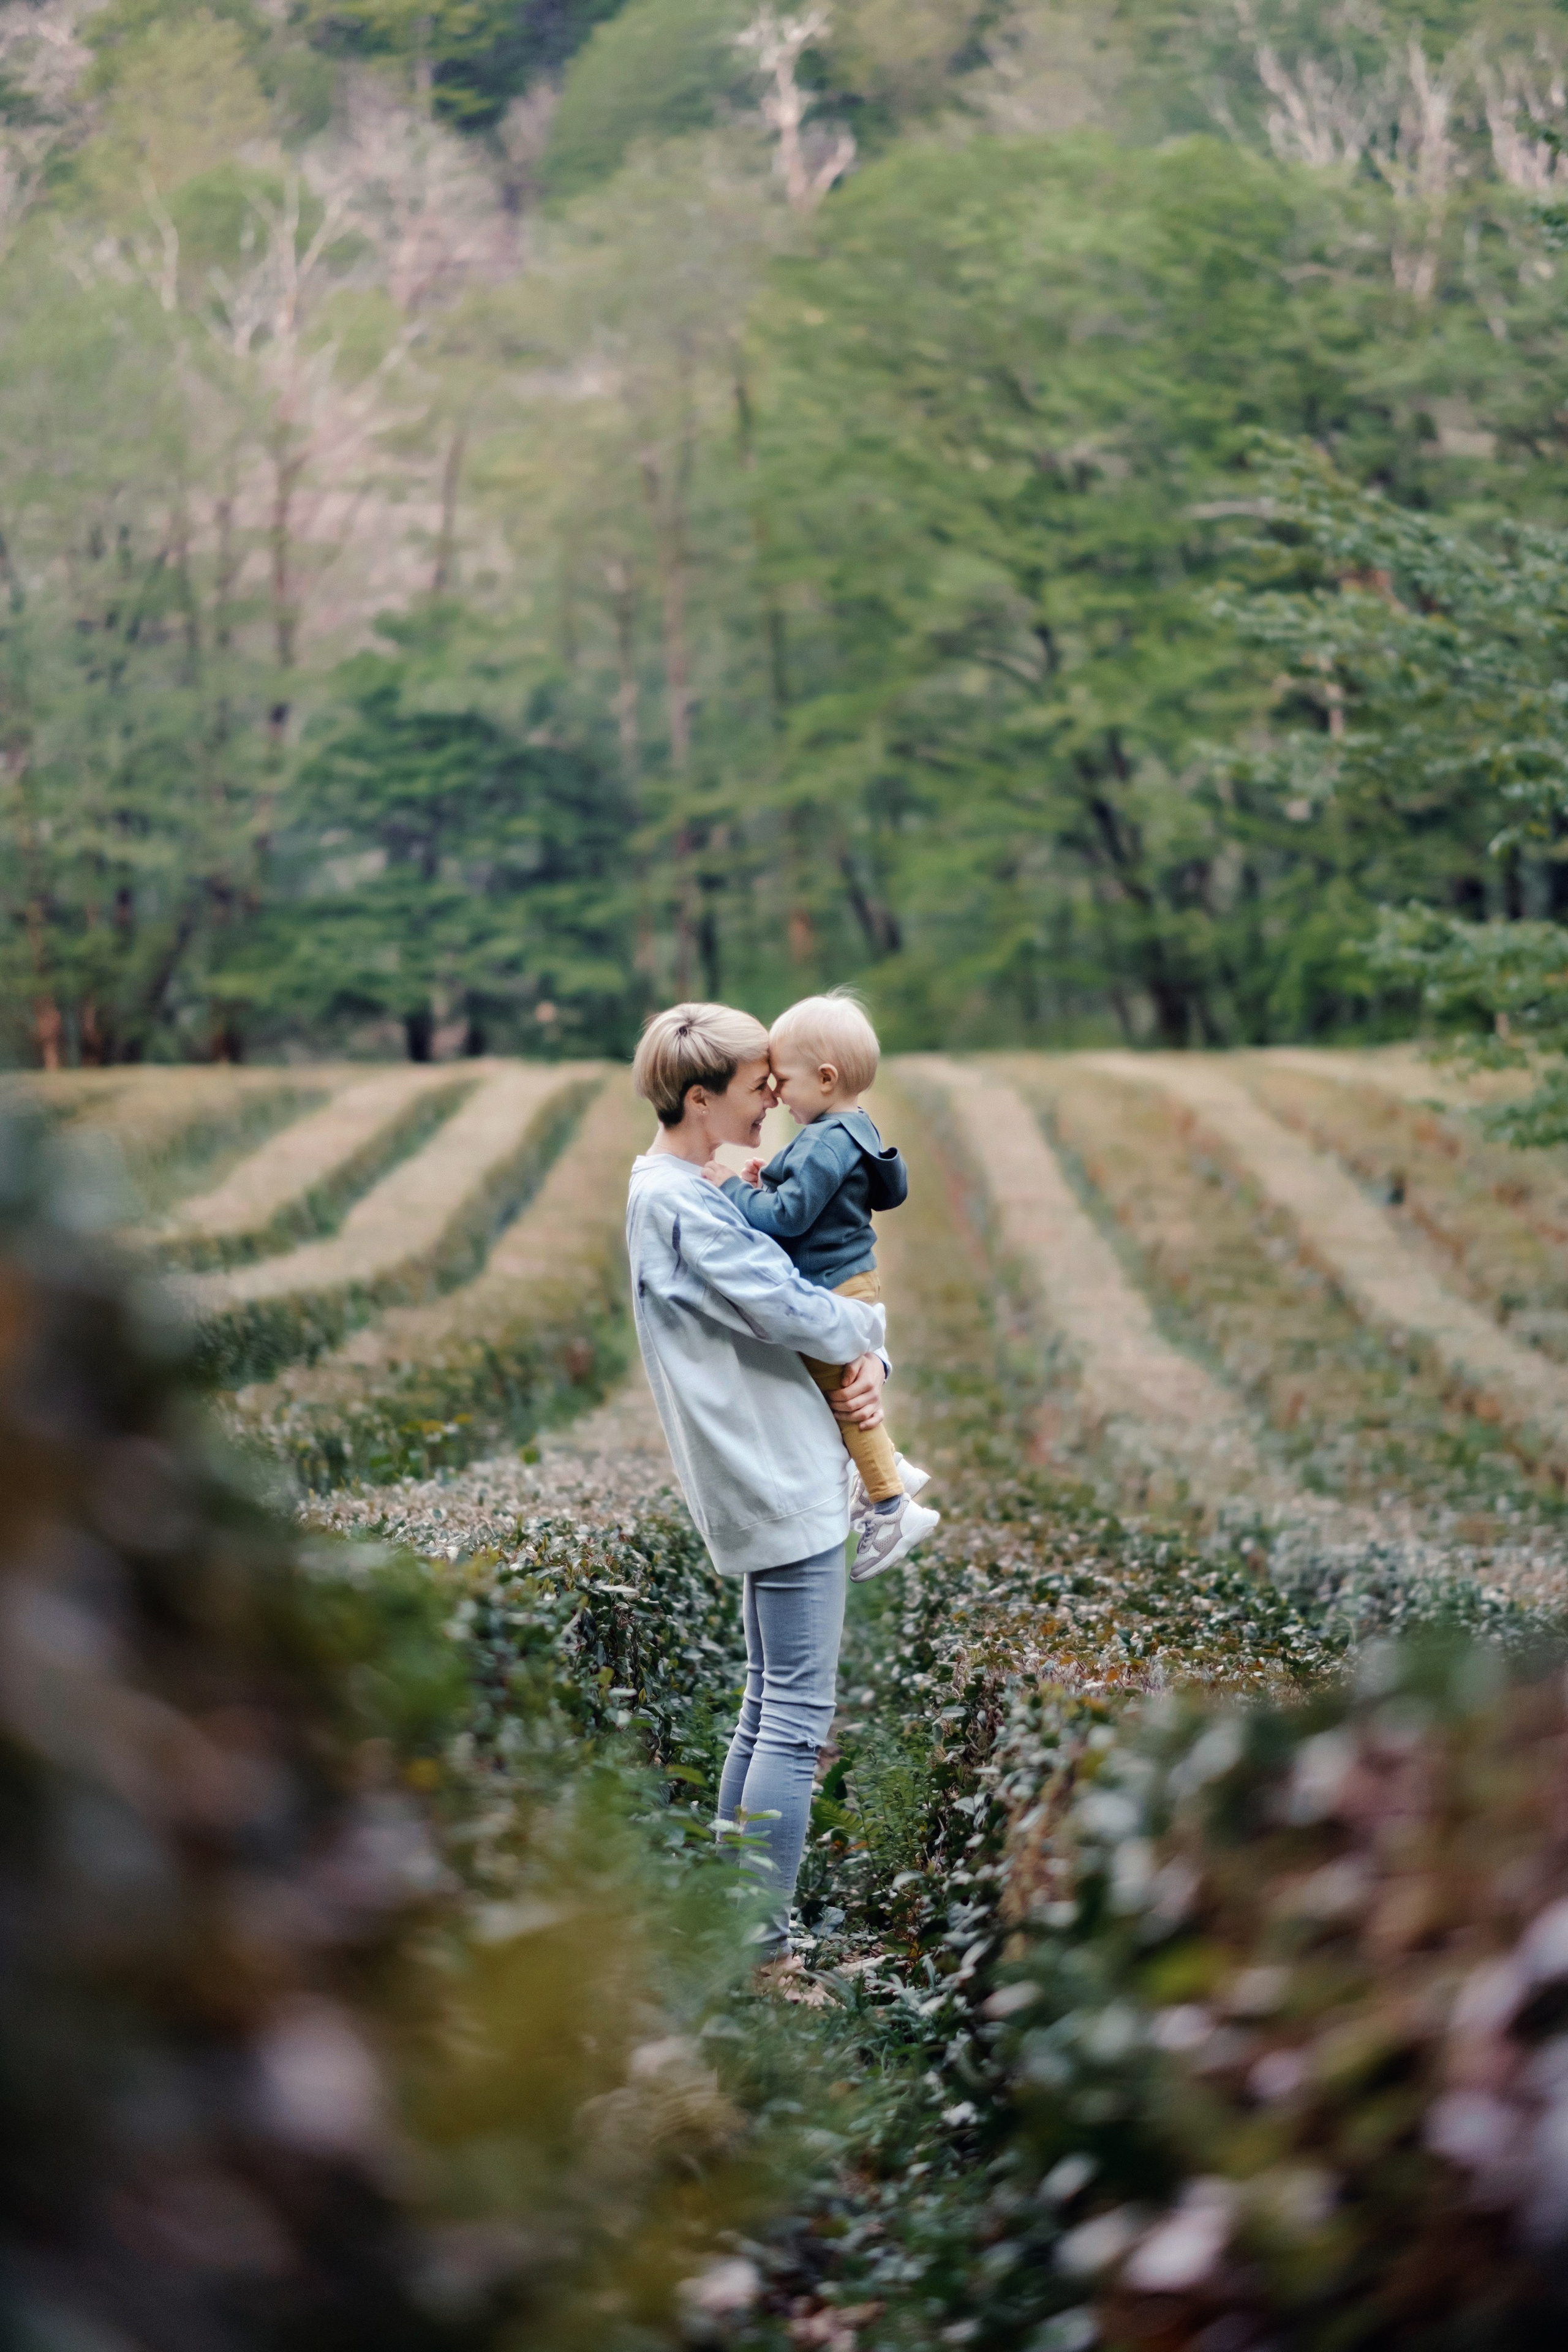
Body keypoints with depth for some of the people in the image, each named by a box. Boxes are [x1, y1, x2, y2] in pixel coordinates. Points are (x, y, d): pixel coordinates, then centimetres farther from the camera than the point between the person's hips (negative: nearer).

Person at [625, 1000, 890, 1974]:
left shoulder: (685, 1192, 16)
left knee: (769, 1709, 15)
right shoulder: (682, 1207, -17)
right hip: (784, 1490, -10)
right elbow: (792, 1312, -23)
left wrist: (869, 1364, -3)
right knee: (798, 1719, -8)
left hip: (771, 1481, 10)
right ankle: (760, 1942, -7)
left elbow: (797, 1295, 16)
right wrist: (868, 1325, -1)